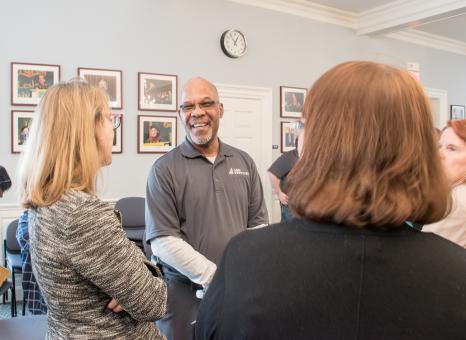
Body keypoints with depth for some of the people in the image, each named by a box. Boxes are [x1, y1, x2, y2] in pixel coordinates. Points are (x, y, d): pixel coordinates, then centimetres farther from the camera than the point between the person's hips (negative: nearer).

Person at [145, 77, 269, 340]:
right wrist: (216, 278, -17)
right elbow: (162, 239, -13)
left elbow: (259, 222, 6)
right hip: (185, 293, -3)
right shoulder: (165, 169, -7)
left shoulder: (244, 162, 5)